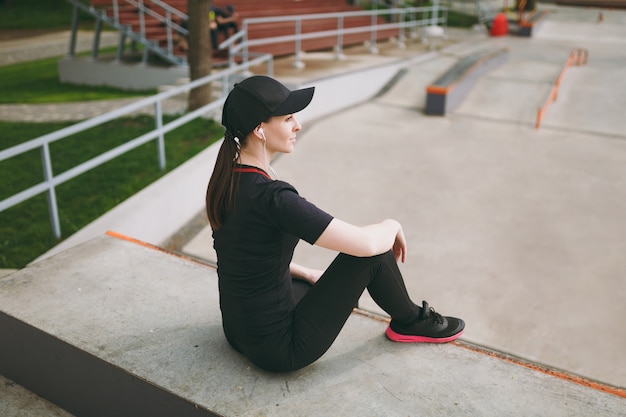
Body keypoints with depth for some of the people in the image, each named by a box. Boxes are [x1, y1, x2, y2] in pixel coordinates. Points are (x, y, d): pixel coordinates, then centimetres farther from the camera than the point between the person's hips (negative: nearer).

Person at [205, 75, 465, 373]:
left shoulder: (226, 178, -2)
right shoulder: (272, 197, -30)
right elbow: (367, 242, -27)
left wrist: (308, 275, 18)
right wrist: (393, 225, -4)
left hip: (240, 331, 9)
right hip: (280, 348, -9)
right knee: (373, 254, -4)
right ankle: (410, 322, 22)